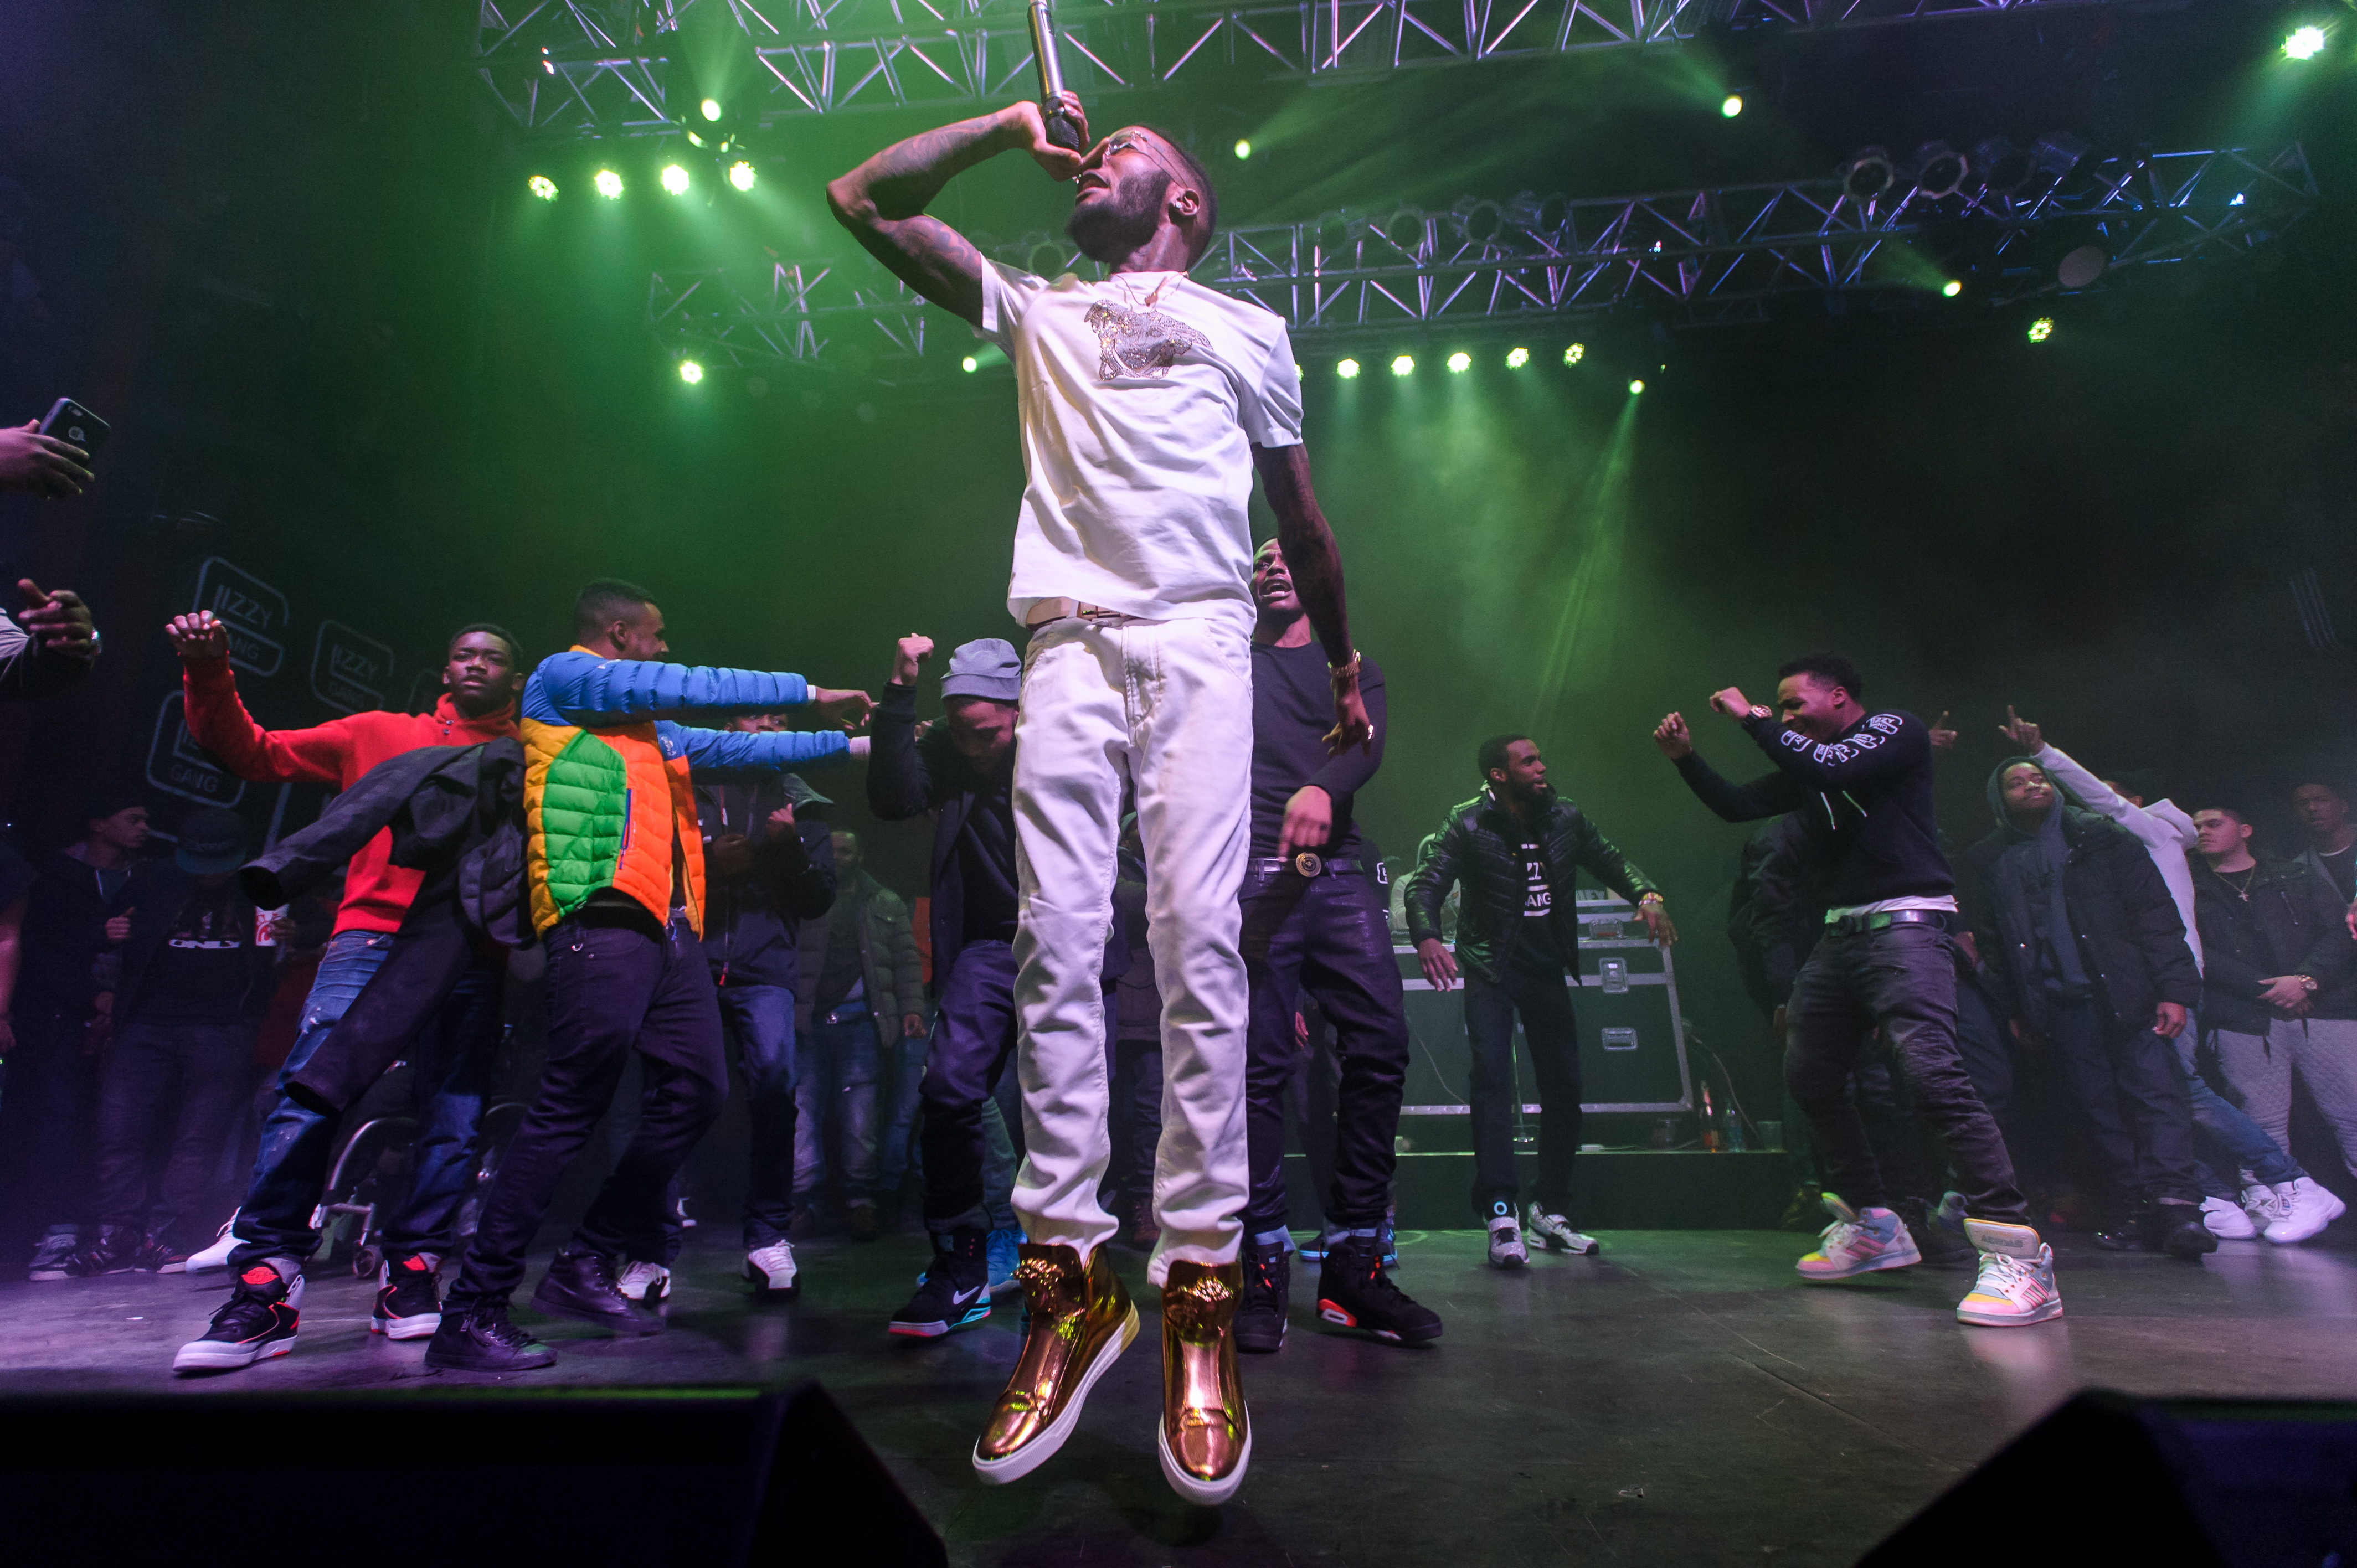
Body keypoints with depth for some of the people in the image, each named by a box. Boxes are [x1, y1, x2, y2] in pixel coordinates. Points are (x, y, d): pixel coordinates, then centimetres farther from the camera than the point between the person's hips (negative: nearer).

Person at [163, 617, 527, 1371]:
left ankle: (411, 1277, 7)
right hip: (374, 933, 0)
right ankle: (267, 1283, -8)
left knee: (454, 1118, -4)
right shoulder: (383, 734, 20)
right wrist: (209, 674, 6)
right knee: (310, 1089, -16)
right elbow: (252, 752, 19)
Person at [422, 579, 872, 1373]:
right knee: (571, 1106, -11)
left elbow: (740, 748, 32)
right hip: (604, 923, -9)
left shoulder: (648, 728, 28)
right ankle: (472, 1313, -3)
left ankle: (585, 1266, 16)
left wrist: (846, 741, 32)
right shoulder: (562, 678, 5)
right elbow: (692, 688, -6)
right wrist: (807, 692, -2)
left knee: (696, 1090, 5)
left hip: (668, 928, 9)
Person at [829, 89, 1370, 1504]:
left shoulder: (1247, 330, 24)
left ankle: (1201, 1289, -10)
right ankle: (1069, 1283, -5)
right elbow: (863, 199, 28)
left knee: (1199, 947, -14)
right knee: (1056, 950, -9)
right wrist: (1011, 126, 30)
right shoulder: (1035, 310, 29)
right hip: (1069, 645, 2)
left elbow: (1301, 520, 25)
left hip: (1198, 642, -2)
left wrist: (1346, 668, 25)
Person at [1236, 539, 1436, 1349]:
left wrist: (1321, 787, -19)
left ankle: (1355, 1263, 1)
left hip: (1338, 871, 2)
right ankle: (1264, 1270, -1)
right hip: (1253, 873, -1)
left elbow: (1367, 742, 0)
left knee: (1380, 1048, -10)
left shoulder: (1353, 668, 23)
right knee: (1261, 1066, -8)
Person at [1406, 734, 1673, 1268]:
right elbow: (1426, 883, -18)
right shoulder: (1468, 824, -11)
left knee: (1565, 1087, 6)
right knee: (1492, 1078, -18)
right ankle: (1501, 1215, -16)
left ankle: (1549, 1210, 21)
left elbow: (1610, 861, 12)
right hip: (1491, 969, -5)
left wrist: (1647, 894, -10)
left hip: (1547, 968, 5)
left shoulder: (1565, 818, 3)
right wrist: (1427, 937, -38)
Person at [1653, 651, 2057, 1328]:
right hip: (1840, 932, 9)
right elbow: (1737, 805, 19)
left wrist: (1754, 719, -11)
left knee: (1932, 1070, -23)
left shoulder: (1897, 729, -3)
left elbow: (1831, 768, -21)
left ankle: (2017, 1254, -20)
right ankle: (1874, 1226, 20)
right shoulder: (1807, 763, 18)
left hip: (1904, 922, -9)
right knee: (1808, 1074, 8)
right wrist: (1685, 757, 7)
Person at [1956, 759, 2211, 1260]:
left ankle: (2178, 1203, -10)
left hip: (2126, 995, -1)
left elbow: (2154, 912, -1)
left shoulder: (2102, 837, 5)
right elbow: (1987, 941, 11)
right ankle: (2147, 1209, 7)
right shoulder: (1986, 862, 9)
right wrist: (2014, 1009, 8)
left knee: (2155, 1093, -10)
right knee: (2102, 1106, 2)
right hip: (2059, 1006, 2)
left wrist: (2173, 989, -10)